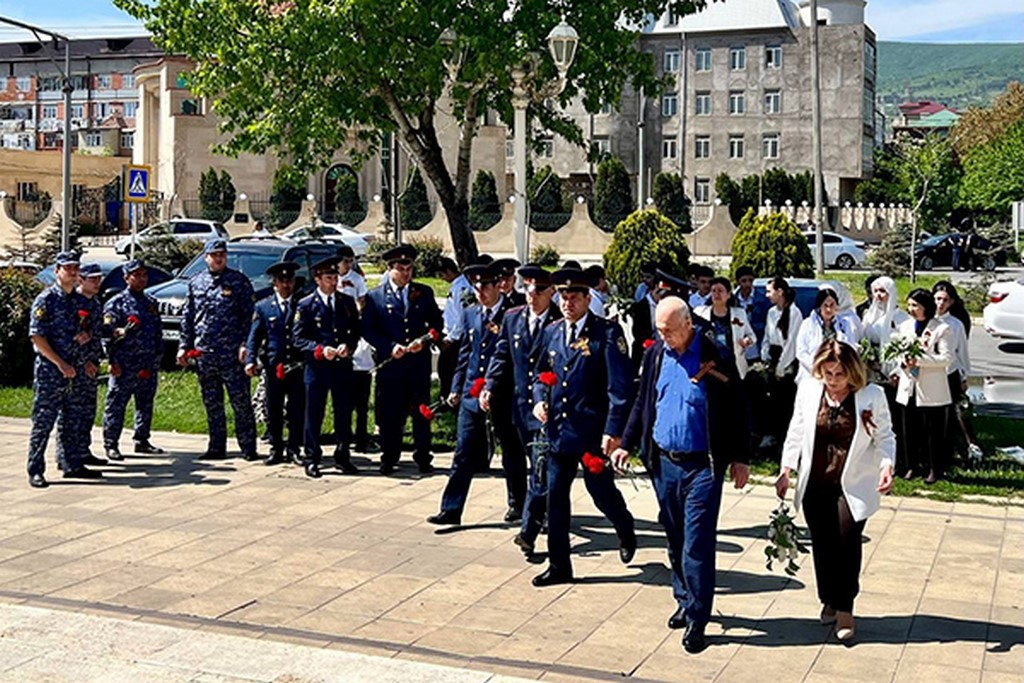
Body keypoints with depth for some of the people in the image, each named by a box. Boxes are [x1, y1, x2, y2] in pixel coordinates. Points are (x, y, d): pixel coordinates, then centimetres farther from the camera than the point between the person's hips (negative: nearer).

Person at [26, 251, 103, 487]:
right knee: (43, 422, -3)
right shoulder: (46, 299, -9)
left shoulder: (76, 300, 13)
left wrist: (83, 361, 11)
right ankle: (35, 472, 2)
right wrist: (60, 363, -19)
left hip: (72, 370, 7)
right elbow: (37, 337, -14)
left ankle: (73, 466, 20)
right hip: (49, 371, -7)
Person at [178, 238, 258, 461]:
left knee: (241, 401, -3)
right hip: (204, 351, 4)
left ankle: (248, 448, 2)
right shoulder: (196, 282, 12)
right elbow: (187, 317, 15)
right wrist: (184, 346, 10)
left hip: (231, 352, -4)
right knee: (211, 403, 10)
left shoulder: (238, 281, 1)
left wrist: (245, 345, -11)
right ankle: (216, 448, 18)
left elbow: (248, 315, -3)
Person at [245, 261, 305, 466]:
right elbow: (253, 336, 7)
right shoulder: (263, 307, 9)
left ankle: (293, 448, 12)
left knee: (297, 410, 1)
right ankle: (276, 449, 14)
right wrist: (250, 361, -5)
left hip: (297, 365, -1)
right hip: (273, 366, 1)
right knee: (274, 411, 5)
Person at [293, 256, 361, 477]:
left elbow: (356, 331, 13)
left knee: (344, 413, 8)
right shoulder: (306, 305, 0)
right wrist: (320, 350, -15)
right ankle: (312, 459, 10)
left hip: (343, 366, 3)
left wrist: (348, 346, -7)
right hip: (317, 366, -3)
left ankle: (343, 457, 19)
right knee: (314, 415, 1)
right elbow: (298, 338, -2)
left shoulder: (347, 302, 10)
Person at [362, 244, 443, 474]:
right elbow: (368, 330, 0)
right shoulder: (375, 296, 4)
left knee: (421, 413, 7)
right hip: (389, 364, -1)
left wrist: (423, 341, -7)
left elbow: (436, 322, 11)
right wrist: (390, 347, -13)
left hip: (419, 363, 1)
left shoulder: (424, 293, 9)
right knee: (389, 414, 3)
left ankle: (423, 458, 17)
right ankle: (389, 459, 15)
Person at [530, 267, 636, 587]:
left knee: (602, 492, 7)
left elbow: (620, 385, -14)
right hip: (557, 429, 5)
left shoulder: (607, 332, -10)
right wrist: (540, 399, 0)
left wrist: (614, 430, -19)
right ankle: (559, 566, 18)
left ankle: (626, 531, 40)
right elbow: (542, 373, 20)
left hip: (593, 433, -5)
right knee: (555, 497, 6)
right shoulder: (552, 332, 9)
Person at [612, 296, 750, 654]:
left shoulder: (716, 358, -10)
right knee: (675, 541, 15)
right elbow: (642, 403, 15)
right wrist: (626, 444, 9)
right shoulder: (655, 355, 4)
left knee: (697, 547, -5)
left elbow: (737, 411, -5)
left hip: (702, 466, -5)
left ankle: (696, 620, 3)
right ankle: (685, 601, 31)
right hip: (664, 463, 5)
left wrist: (739, 459, -4)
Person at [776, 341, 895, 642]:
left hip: (853, 487, -3)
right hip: (815, 485, 3)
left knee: (847, 541, -12)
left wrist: (886, 466, -13)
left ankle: (845, 608, 3)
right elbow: (797, 431, 10)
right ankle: (830, 600, 28)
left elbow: (885, 437, 4)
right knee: (822, 545, 8)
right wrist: (786, 470, 5)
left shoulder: (872, 395, -5)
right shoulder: (808, 390, 1)